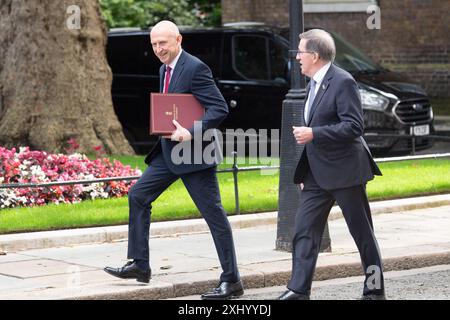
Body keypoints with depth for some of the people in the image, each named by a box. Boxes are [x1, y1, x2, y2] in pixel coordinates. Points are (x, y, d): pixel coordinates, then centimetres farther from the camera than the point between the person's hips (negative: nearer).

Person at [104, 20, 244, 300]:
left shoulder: (195, 68, -15)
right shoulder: (165, 70, 13)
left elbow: (220, 109, -20)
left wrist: (192, 133, -28)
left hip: (194, 154, -9)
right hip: (169, 151, 9)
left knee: (214, 214, -4)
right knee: (138, 197, 8)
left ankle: (231, 281, 2)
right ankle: (140, 265, 15)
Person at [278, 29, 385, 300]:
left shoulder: (343, 82, -13)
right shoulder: (315, 84, 15)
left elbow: (354, 126, -20)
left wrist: (313, 134, -23)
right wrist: (304, 173, 22)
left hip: (345, 172, -9)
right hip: (317, 174, 9)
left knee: (363, 233, 3)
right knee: (304, 232, 1)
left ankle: (374, 290, 13)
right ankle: (299, 291, 1)